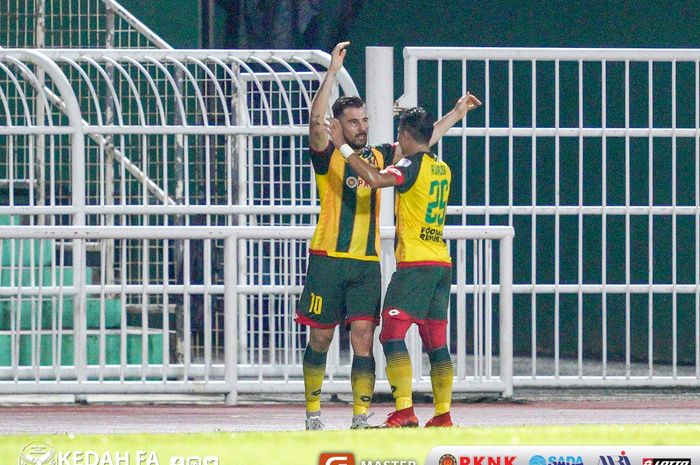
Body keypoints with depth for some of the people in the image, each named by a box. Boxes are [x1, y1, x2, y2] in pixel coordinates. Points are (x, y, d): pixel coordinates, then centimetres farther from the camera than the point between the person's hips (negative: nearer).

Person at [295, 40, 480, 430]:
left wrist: (456, 114, 22)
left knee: (363, 338, -6)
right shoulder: (328, 156, 0)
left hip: (367, 263, 3)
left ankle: (361, 417, -6)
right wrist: (333, 73, -24)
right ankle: (313, 412, 14)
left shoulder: (378, 157, 14)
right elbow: (316, 121, -17)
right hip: (328, 259, -3)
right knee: (320, 339, 4)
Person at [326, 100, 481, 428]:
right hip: (442, 263, 8)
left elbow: (374, 178, -25)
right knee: (437, 343, 10)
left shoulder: (411, 165, -10)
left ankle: (404, 411, -20)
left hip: (415, 264, -8)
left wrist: (343, 146, -18)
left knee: (392, 334, -9)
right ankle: (443, 414, 9)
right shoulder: (442, 169, 14)